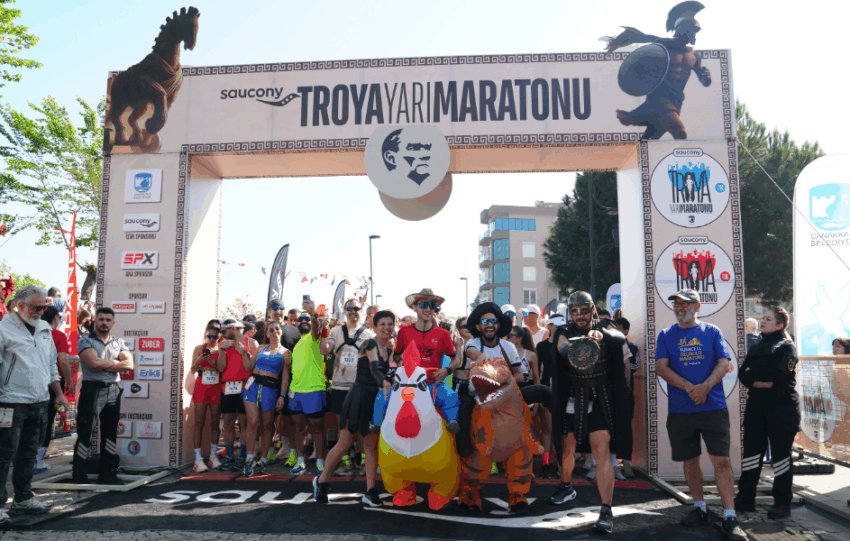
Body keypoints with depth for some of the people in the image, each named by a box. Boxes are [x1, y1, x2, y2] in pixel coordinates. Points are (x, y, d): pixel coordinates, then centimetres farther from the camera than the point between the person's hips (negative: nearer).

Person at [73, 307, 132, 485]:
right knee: (85, 433, -1)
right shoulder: (86, 341, -1)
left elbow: (129, 364, -3)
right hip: (92, 390, -5)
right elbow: (94, 362, -18)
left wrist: (104, 365, -12)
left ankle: (107, 473, 18)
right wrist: (115, 362, -5)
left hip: (113, 391, 5)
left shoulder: (118, 343, 12)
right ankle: (79, 475, 8)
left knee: (110, 433, 9)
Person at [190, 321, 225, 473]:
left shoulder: (221, 349, 3)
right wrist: (199, 361, -18)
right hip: (201, 386, 0)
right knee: (199, 422, -3)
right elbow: (193, 369, 1)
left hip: (216, 388, 1)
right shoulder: (199, 348, 4)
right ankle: (198, 458, -1)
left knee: (215, 422, 5)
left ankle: (213, 455, 17)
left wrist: (213, 362, -23)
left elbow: (222, 368, -7)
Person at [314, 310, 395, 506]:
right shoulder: (370, 344, -14)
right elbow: (374, 367, -30)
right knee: (344, 445, 1)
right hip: (360, 397, -6)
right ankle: (321, 481, 21)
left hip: (377, 398, 6)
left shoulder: (389, 348, 10)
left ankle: (370, 491, 9)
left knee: (372, 445, 4)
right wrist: (384, 382, -48)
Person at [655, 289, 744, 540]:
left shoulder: (712, 332, 5)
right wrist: (689, 388, -16)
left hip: (713, 407, -2)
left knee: (721, 461, -5)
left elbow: (724, 364, -3)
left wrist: (705, 387, -19)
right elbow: (661, 367, -3)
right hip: (680, 410, 2)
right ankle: (699, 508, 26)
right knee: (689, 461, 11)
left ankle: (730, 518, -2)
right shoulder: (666, 335, 7)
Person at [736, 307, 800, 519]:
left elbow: (778, 373, -20)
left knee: (780, 454, 1)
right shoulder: (757, 347, 16)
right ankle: (745, 499, 13)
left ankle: (782, 504, 10)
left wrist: (753, 374, -8)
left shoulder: (786, 346, -3)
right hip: (757, 406, 6)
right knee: (751, 450, 6)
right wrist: (758, 381, -14)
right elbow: (742, 373, 5)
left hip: (781, 407, -6)